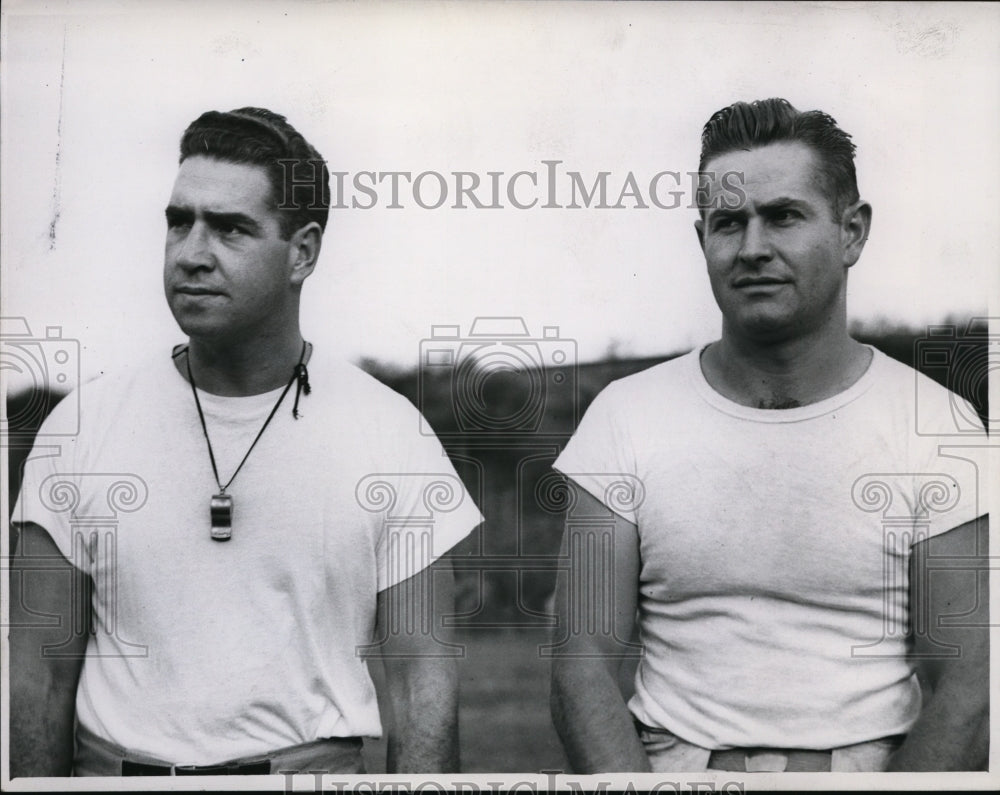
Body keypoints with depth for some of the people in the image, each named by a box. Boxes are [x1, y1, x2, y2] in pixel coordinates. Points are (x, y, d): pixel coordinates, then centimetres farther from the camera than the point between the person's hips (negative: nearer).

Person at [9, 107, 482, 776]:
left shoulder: (391, 431, -4)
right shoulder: (85, 425, -2)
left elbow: (422, 676, -4)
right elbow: (42, 672, 2)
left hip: (312, 762, 0)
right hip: (114, 765, 1)